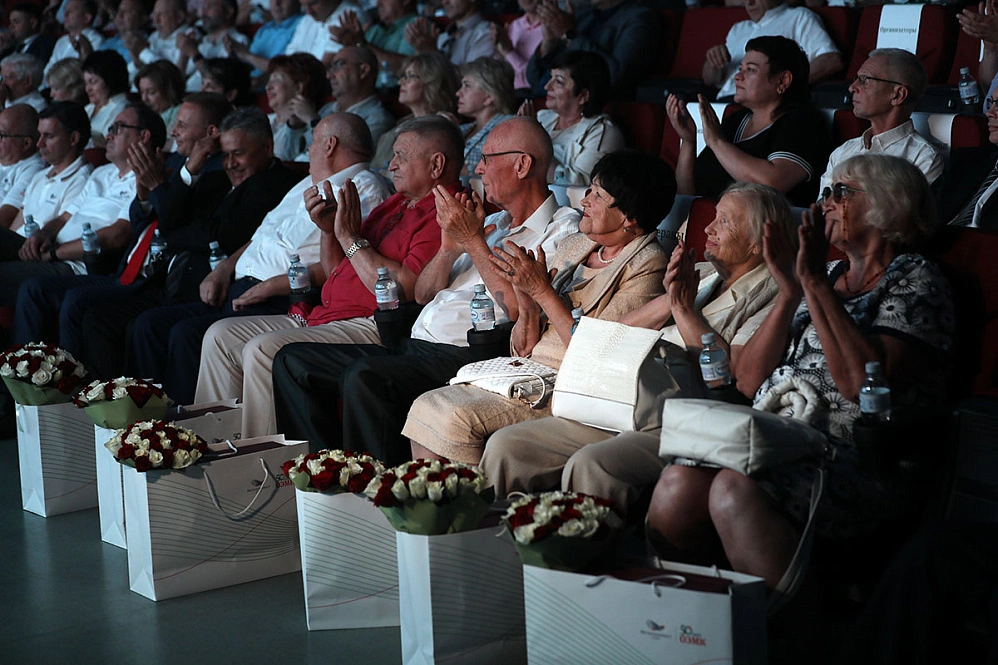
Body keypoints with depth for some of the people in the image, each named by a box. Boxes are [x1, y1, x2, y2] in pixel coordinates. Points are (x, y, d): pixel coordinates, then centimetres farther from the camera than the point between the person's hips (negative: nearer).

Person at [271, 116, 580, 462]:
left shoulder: (562, 231, -1)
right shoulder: (492, 223, 25)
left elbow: (518, 309, -17)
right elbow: (423, 294, 21)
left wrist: (473, 240, -10)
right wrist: (449, 245, 1)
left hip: (464, 356, -9)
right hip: (414, 348, 9)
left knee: (364, 376, -35)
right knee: (292, 360, 2)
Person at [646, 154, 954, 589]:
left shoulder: (916, 281, 4)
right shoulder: (825, 279, 23)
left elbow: (863, 382, -15)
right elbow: (748, 382, 14)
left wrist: (815, 281, -10)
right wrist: (789, 292, 4)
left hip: (853, 460, -6)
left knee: (735, 488, -34)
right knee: (678, 484, -26)